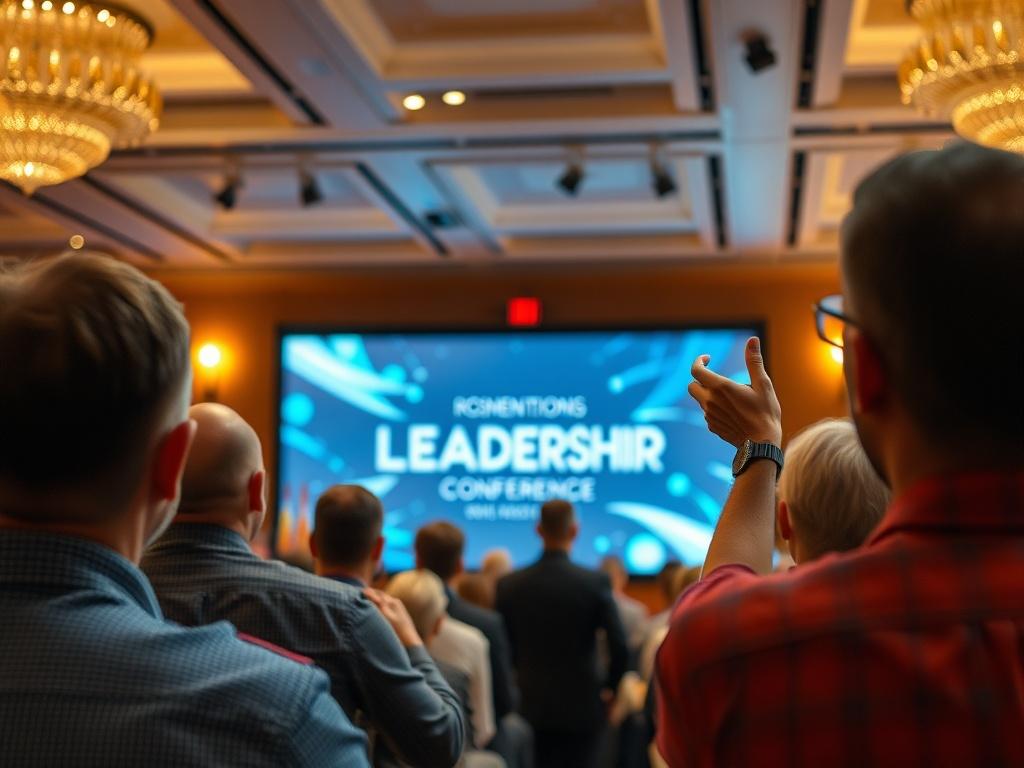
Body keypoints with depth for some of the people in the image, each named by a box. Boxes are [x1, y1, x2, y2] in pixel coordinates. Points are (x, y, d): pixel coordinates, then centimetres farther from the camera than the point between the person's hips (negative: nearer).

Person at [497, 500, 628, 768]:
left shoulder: (509, 584, -2)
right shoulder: (595, 582, -10)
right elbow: (619, 645, -12)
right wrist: (610, 687, 4)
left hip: (529, 708, 2)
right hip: (580, 708, -2)